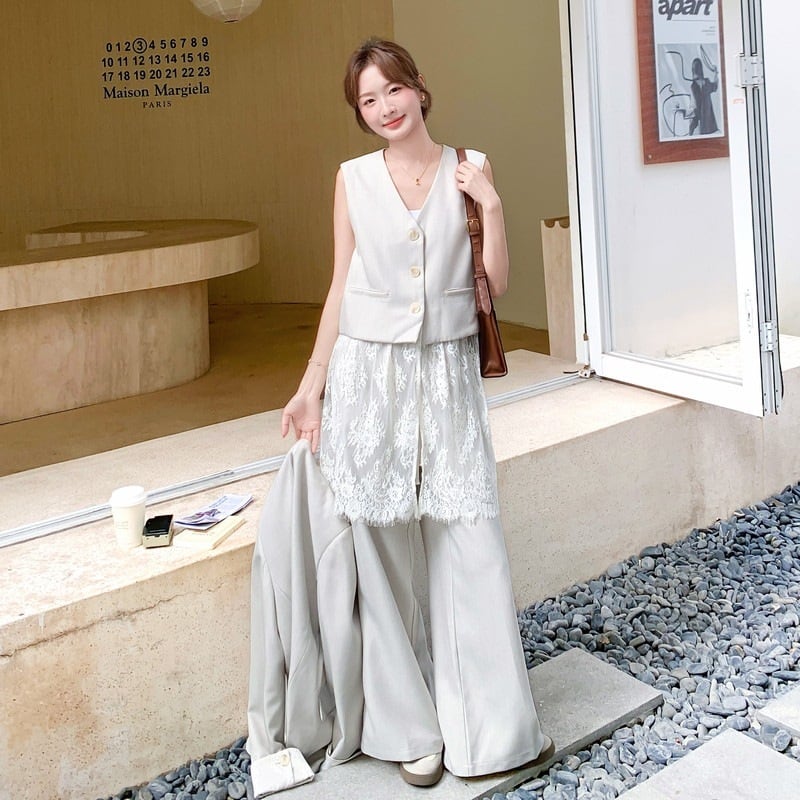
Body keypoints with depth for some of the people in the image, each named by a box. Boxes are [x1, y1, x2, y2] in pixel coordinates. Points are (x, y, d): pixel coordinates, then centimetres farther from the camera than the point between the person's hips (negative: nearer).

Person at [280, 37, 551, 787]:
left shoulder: (468, 168, 3)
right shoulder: (353, 178, 4)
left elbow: (495, 282, 2)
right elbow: (341, 287, 6)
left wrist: (492, 205, -11)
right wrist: (311, 385, 2)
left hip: (448, 372, 0)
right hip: (370, 372, 0)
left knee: (472, 545, 0)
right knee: (383, 551, 4)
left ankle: (493, 721, 18)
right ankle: (408, 725, 20)